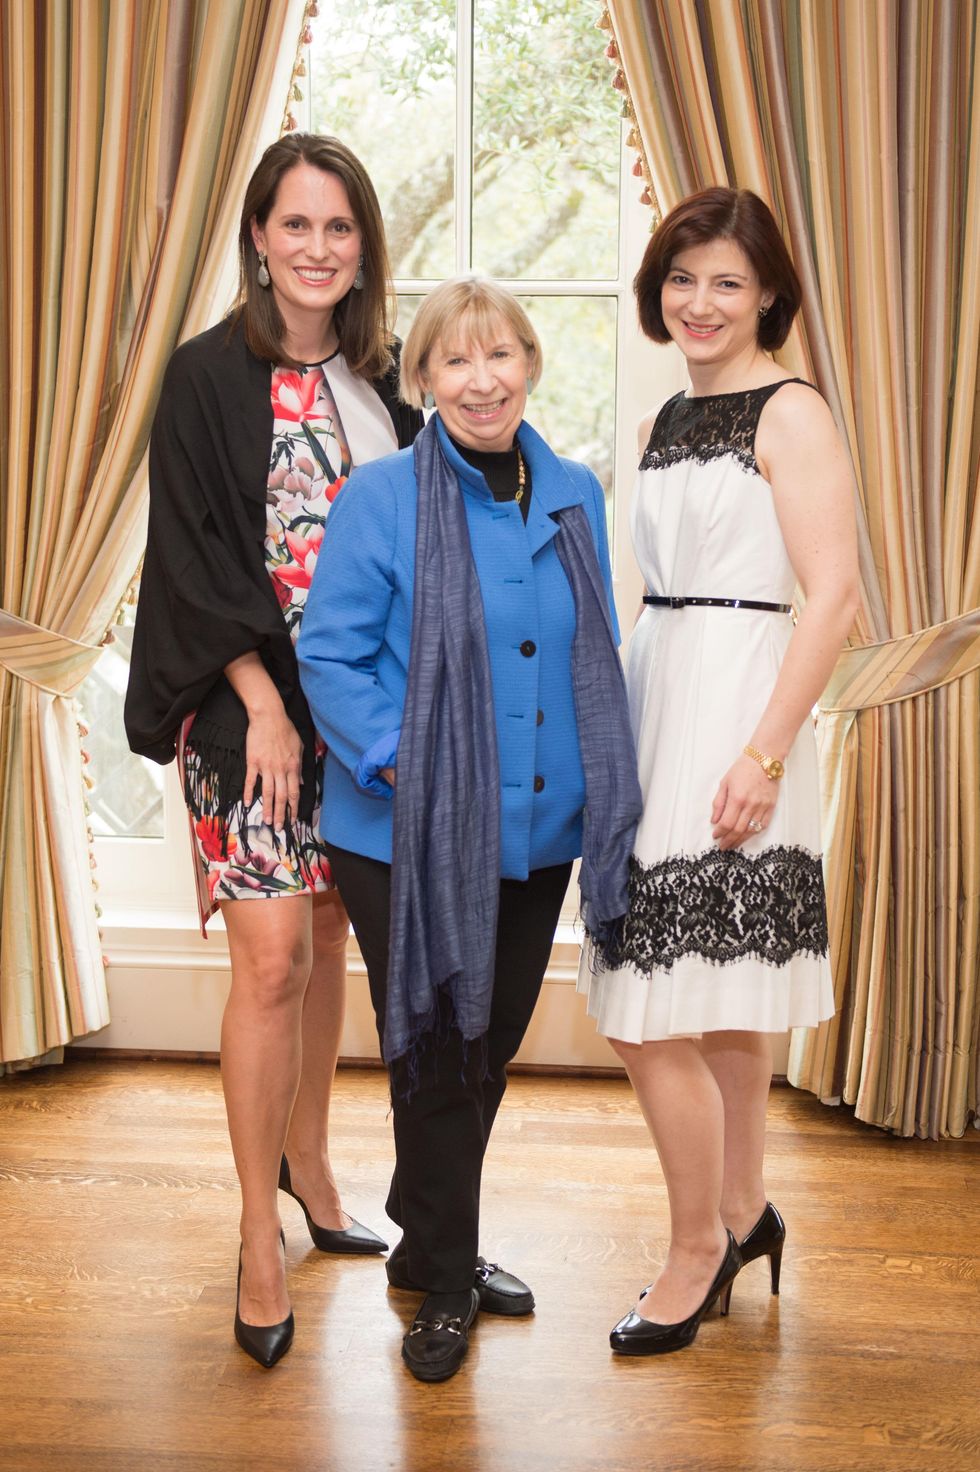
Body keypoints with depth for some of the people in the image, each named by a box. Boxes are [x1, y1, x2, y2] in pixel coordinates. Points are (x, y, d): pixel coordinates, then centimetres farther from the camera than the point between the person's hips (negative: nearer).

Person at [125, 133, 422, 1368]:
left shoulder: (378, 378, 9)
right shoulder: (210, 377, -6)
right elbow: (194, 555, -10)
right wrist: (266, 703, -15)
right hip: (249, 700, -5)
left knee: (327, 942, 13)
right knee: (272, 962, -8)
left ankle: (305, 1155, 33)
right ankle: (260, 1236, 6)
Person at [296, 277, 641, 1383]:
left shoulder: (574, 496, 7)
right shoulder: (381, 498, -9)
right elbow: (329, 657, -10)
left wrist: (604, 784, 6)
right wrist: (394, 759, -22)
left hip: (539, 835, 5)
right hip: (408, 839, -5)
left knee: (490, 1051, 18)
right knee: (436, 1060, 6)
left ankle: (427, 1245, 40)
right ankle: (445, 1282, 26)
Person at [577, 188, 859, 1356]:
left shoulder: (791, 414, -8)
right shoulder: (666, 422, 16)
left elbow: (832, 600, -15)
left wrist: (764, 755, -20)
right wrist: (618, 724, 15)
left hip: (732, 710, -8)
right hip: (657, 699, 8)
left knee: (648, 1017, -7)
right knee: (723, 998, 17)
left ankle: (697, 1250, 12)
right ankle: (743, 1214, 31)